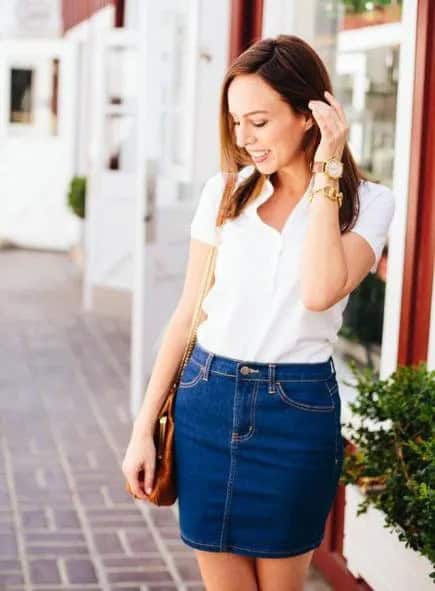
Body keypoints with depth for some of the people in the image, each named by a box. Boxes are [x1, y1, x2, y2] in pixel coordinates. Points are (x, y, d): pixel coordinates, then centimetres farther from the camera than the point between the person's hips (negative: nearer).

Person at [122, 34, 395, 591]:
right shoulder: (224, 192, 3)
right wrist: (143, 426, 5)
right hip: (207, 400, 2)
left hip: (298, 411, -2)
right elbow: (187, 312, 7)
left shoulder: (366, 202, -4)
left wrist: (325, 172, -17)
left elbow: (319, 292, -23)